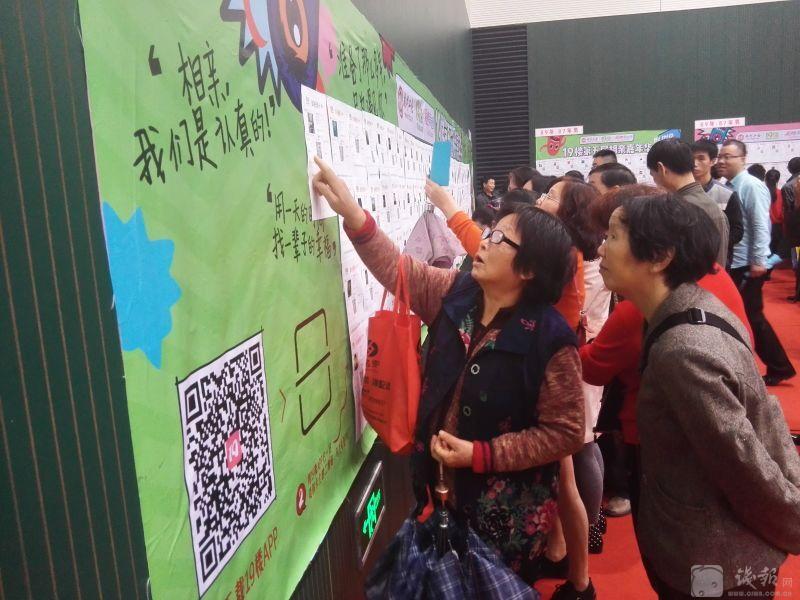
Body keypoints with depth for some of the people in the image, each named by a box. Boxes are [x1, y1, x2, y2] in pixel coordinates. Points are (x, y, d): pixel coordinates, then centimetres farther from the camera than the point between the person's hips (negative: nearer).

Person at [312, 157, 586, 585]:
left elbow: (565, 432, -20)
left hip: (507, 510, -5)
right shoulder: (455, 295, -6)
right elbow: (396, 268, -4)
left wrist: (479, 455, -24)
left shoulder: (550, 338, -23)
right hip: (444, 491, 6)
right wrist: (350, 212, -18)